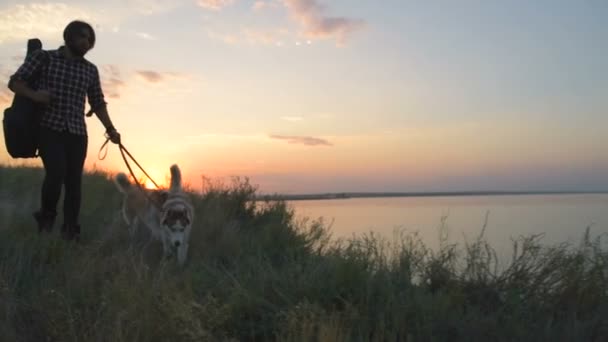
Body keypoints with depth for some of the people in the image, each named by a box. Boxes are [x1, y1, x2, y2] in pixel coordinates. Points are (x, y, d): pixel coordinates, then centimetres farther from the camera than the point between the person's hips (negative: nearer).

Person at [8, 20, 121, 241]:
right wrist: (34, 95, -16)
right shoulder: (43, 57, 5)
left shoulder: (90, 70, 13)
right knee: (56, 173, -20)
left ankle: (70, 232, 8)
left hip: (77, 133, 3)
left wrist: (110, 128, 3)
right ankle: (46, 217, 7)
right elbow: (14, 82, 4)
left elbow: (98, 103, 16)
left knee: (74, 181, -1)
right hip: (49, 129, -3)